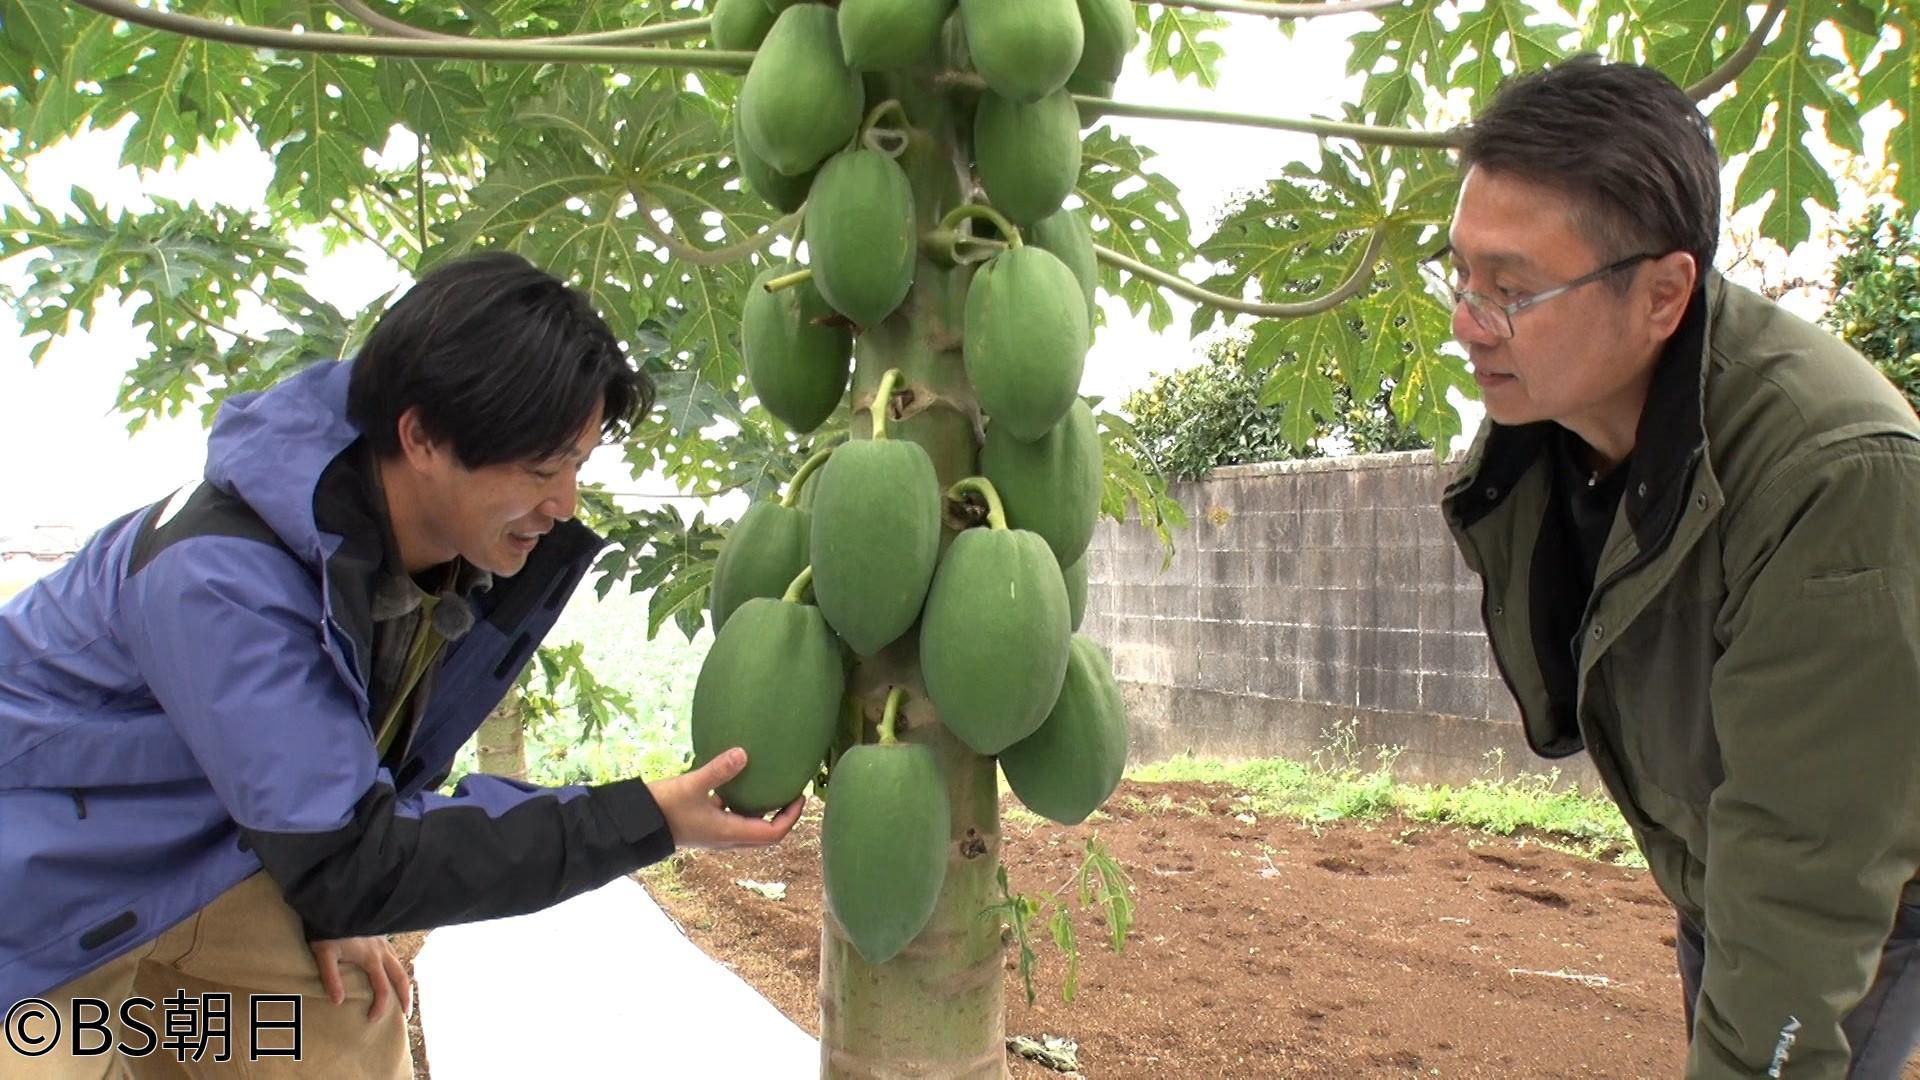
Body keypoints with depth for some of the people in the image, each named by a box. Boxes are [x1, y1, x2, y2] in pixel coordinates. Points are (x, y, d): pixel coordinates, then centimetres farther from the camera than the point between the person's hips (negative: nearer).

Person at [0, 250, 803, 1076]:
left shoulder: (467, 546, -14)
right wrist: (644, 821, -38)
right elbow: (351, 861, -36)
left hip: (206, 858, 6)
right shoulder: (220, 576, -37)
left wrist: (325, 902, -9)